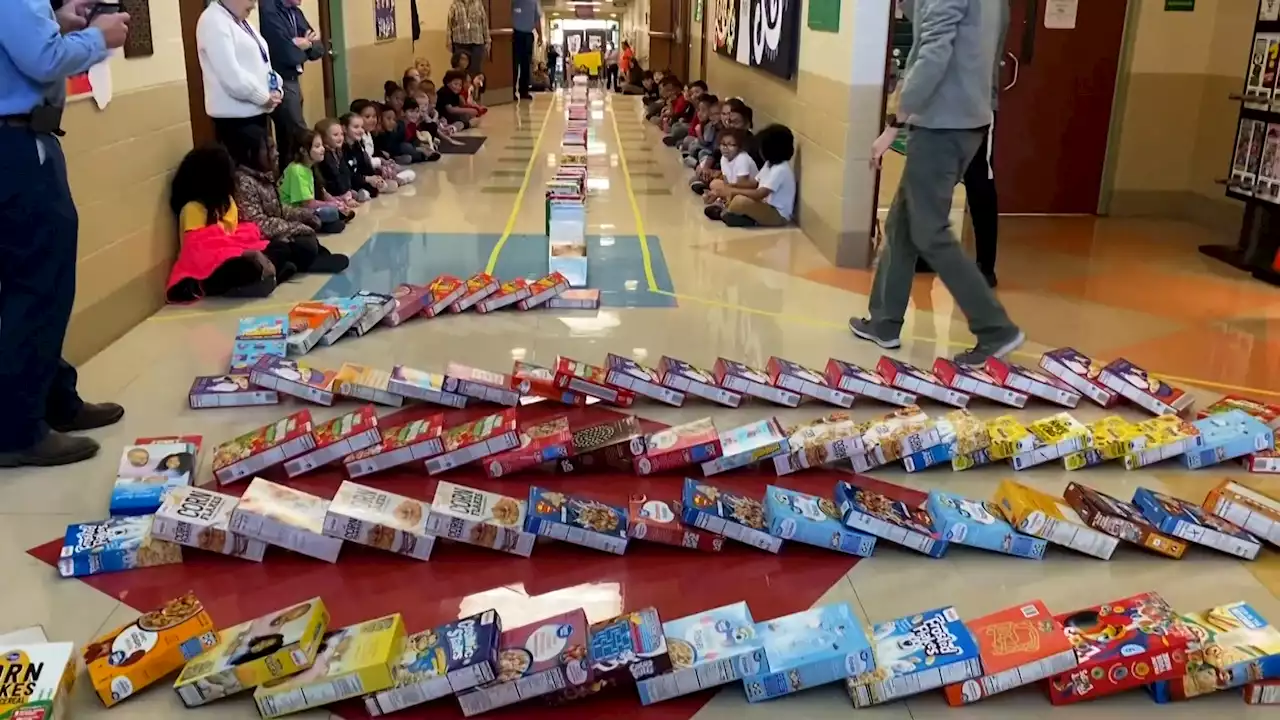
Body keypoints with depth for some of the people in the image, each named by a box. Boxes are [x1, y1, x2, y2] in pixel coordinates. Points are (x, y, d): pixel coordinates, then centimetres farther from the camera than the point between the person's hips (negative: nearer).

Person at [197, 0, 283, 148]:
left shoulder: (242, 21, 17)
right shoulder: (214, 21, -13)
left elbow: (262, 61, 19)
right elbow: (231, 75, -23)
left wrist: (276, 89, 1)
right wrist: (264, 97, -15)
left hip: (255, 110, 9)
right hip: (235, 114, -9)